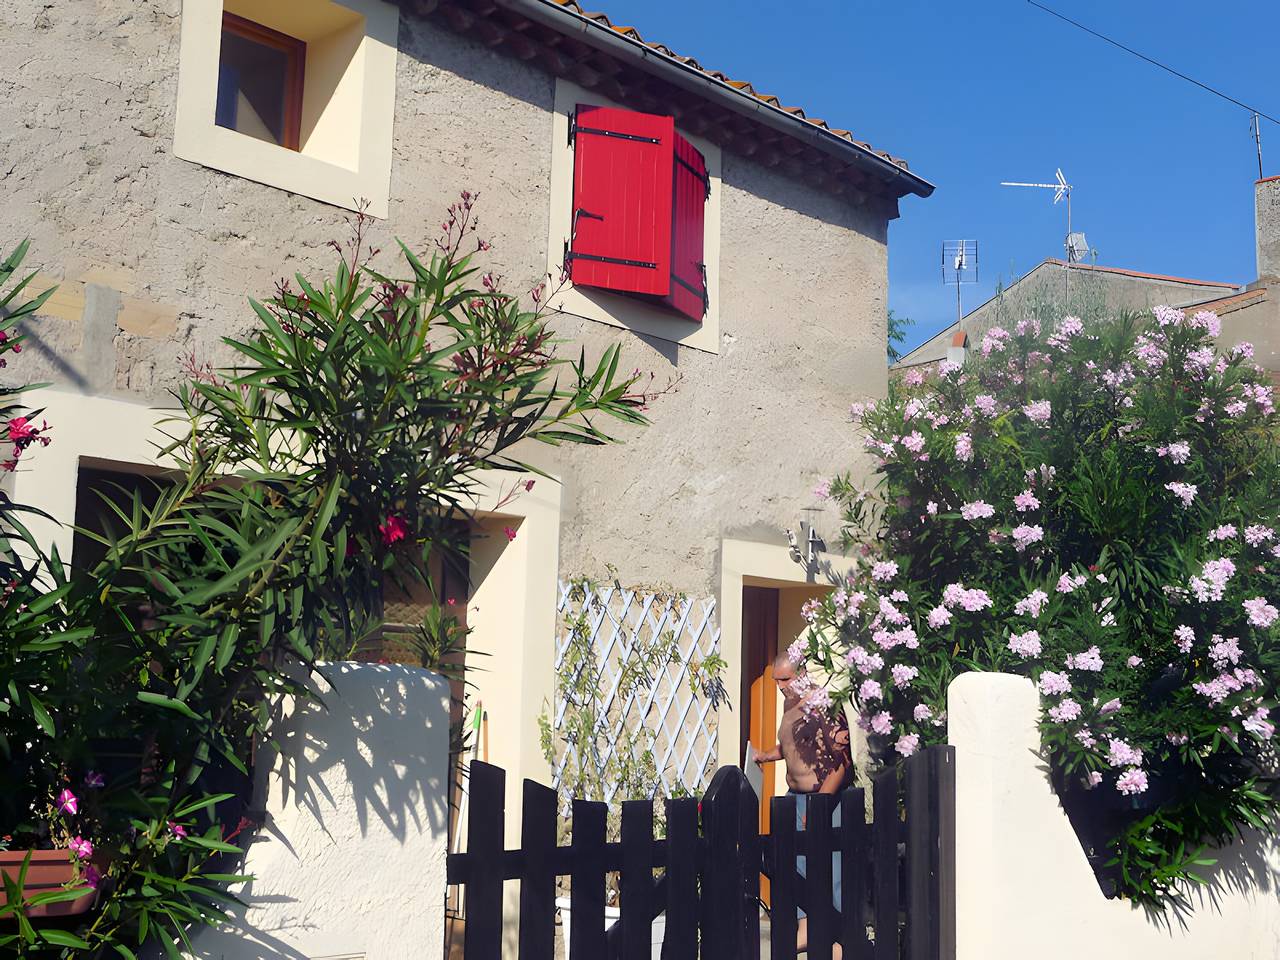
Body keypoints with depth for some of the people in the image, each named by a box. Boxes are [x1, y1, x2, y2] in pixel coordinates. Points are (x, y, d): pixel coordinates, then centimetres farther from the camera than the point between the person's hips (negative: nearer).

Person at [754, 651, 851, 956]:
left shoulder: (822, 705, -16)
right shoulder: (790, 704, 11)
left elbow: (842, 758, -20)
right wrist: (766, 756, 13)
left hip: (826, 796, -9)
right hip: (796, 794, 9)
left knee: (830, 867, -5)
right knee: (797, 862, 10)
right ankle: (805, 929, 21)